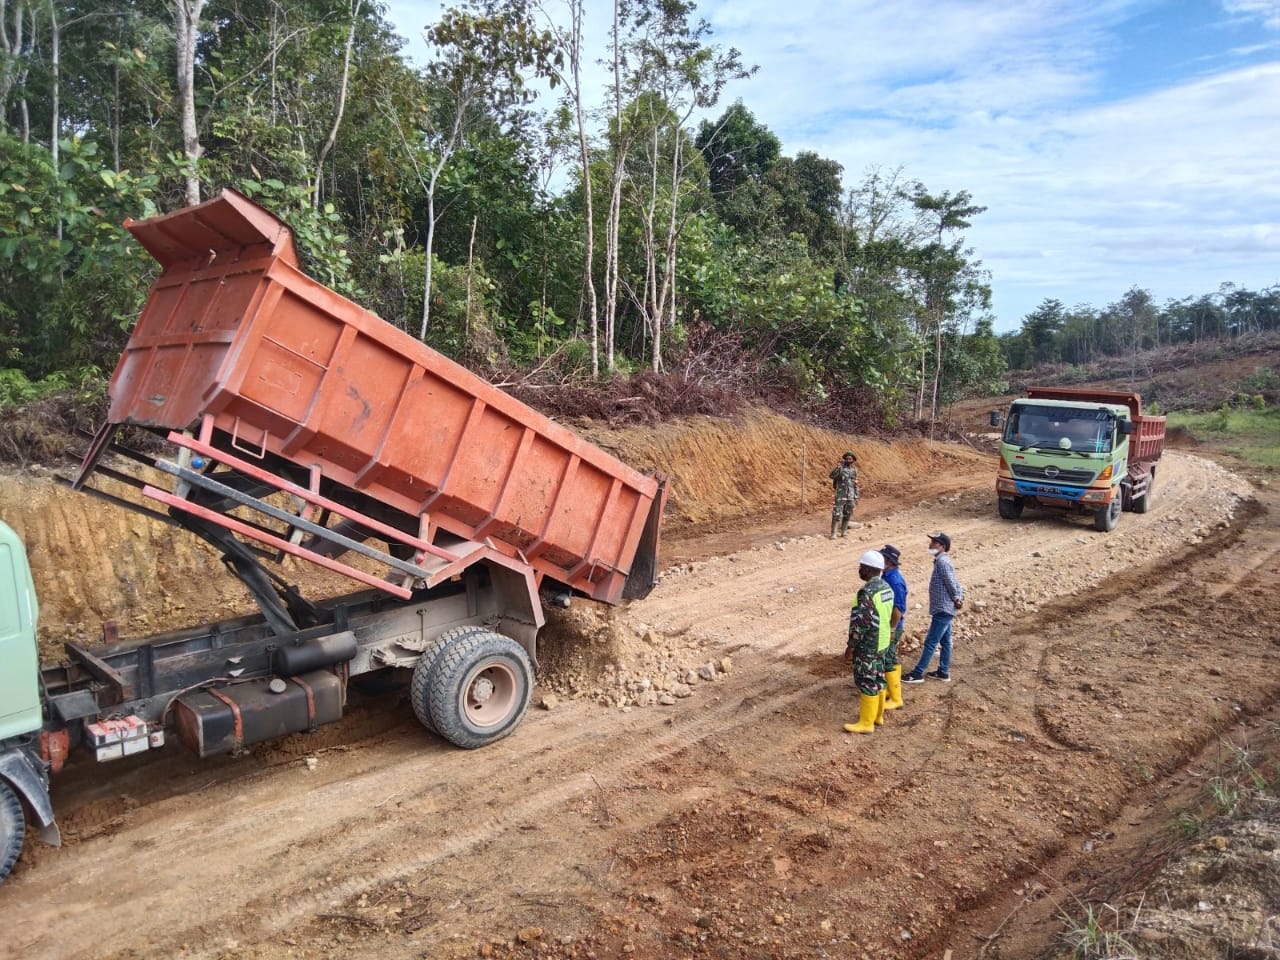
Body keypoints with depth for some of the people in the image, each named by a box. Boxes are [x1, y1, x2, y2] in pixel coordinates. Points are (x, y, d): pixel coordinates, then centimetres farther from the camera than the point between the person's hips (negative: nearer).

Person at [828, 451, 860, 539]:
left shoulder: (854, 470, 10)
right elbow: (831, 476, -22)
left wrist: (856, 497, 11)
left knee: (847, 515, 9)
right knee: (837, 514, -9)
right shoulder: (840, 467, -6)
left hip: (850, 496, 5)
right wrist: (838, 467, -34)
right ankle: (833, 533, -6)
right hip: (841, 495, -5)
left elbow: (855, 484, 14)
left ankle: (843, 532, 19)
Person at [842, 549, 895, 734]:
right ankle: (878, 715, 31)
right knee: (877, 679, 19)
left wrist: (851, 646, -15)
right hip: (881, 642, 9)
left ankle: (866, 723, 7)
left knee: (866, 682, -1)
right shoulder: (886, 587, 6)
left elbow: (860, 622, -24)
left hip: (867, 645, -9)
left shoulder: (867, 592, -24)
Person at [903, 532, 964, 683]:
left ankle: (917, 673, -2)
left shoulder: (942, 562, -19)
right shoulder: (942, 561, 13)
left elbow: (951, 583, -20)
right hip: (944, 609, 10)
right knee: (945, 641, 16)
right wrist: (959, 598, 5)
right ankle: (943, 672, 24)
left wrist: (956, 599, -7)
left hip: (943, 609, -10)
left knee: (930, 642, -5)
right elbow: (954, 583, 15)